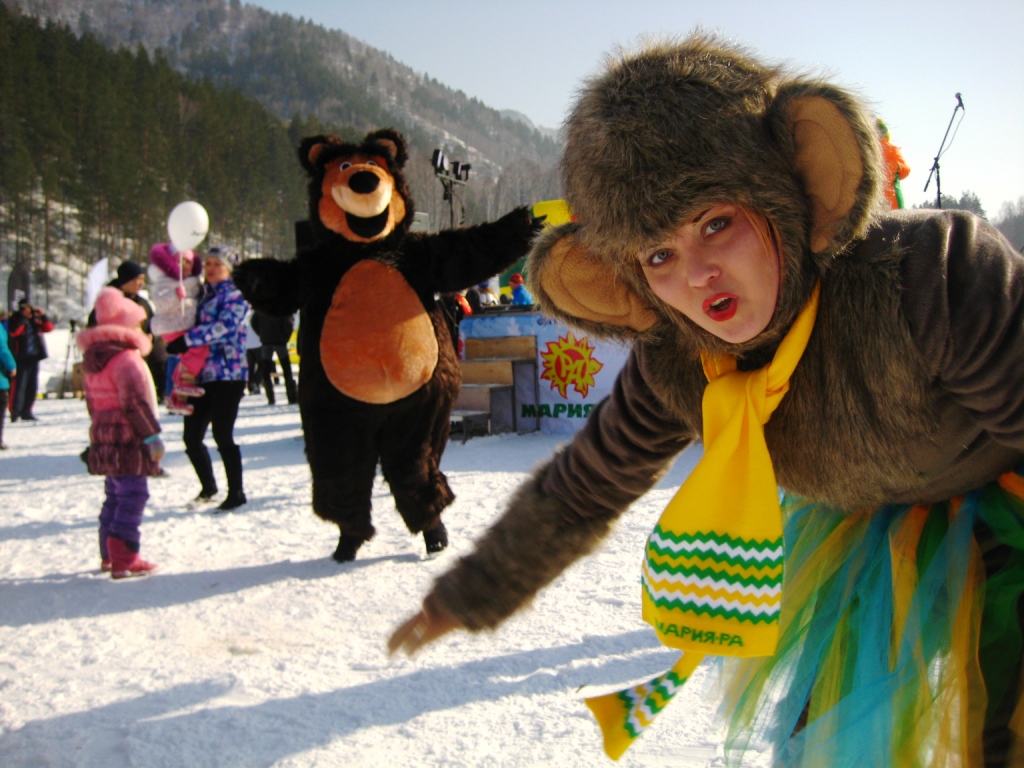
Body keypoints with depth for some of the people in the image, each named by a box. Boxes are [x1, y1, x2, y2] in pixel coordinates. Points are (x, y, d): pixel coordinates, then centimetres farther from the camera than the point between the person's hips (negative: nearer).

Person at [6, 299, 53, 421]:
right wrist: (24, 318, -18)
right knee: (19, 385, -10)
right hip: (21, 358, -5)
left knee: (32, 386, 7)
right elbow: (14, 332, -19)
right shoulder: (15, 319, -1)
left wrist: (43, 316, -3)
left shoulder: (35, 320, 13)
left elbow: (49, 328, 9)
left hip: (34, 357, 5)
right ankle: (15, 412, -8)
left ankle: (26, 411, 14)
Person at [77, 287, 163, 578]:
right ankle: (124, 560, -10)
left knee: (115, 495, 18)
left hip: (103, 436, 10)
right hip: (128, 438, -10)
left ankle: (109, 555, 25)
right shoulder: (127, 359, -15)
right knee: (133, 495, -7)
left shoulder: (92, 361, 14)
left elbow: (92, 402, 19)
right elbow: (135, 402, -21)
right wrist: (152, 435, -17)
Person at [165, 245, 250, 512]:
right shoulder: (202, 294, 18)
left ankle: (236, 493, 9)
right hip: (200, 375, 7)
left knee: (222, 435, -5)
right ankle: (208, 488, 27)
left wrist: (186, 340, -25)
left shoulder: (235, 295, -4)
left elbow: (224, 326, -20)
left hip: (227, 375, -7)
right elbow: (188, 323, 26)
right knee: (191, 436, 8)